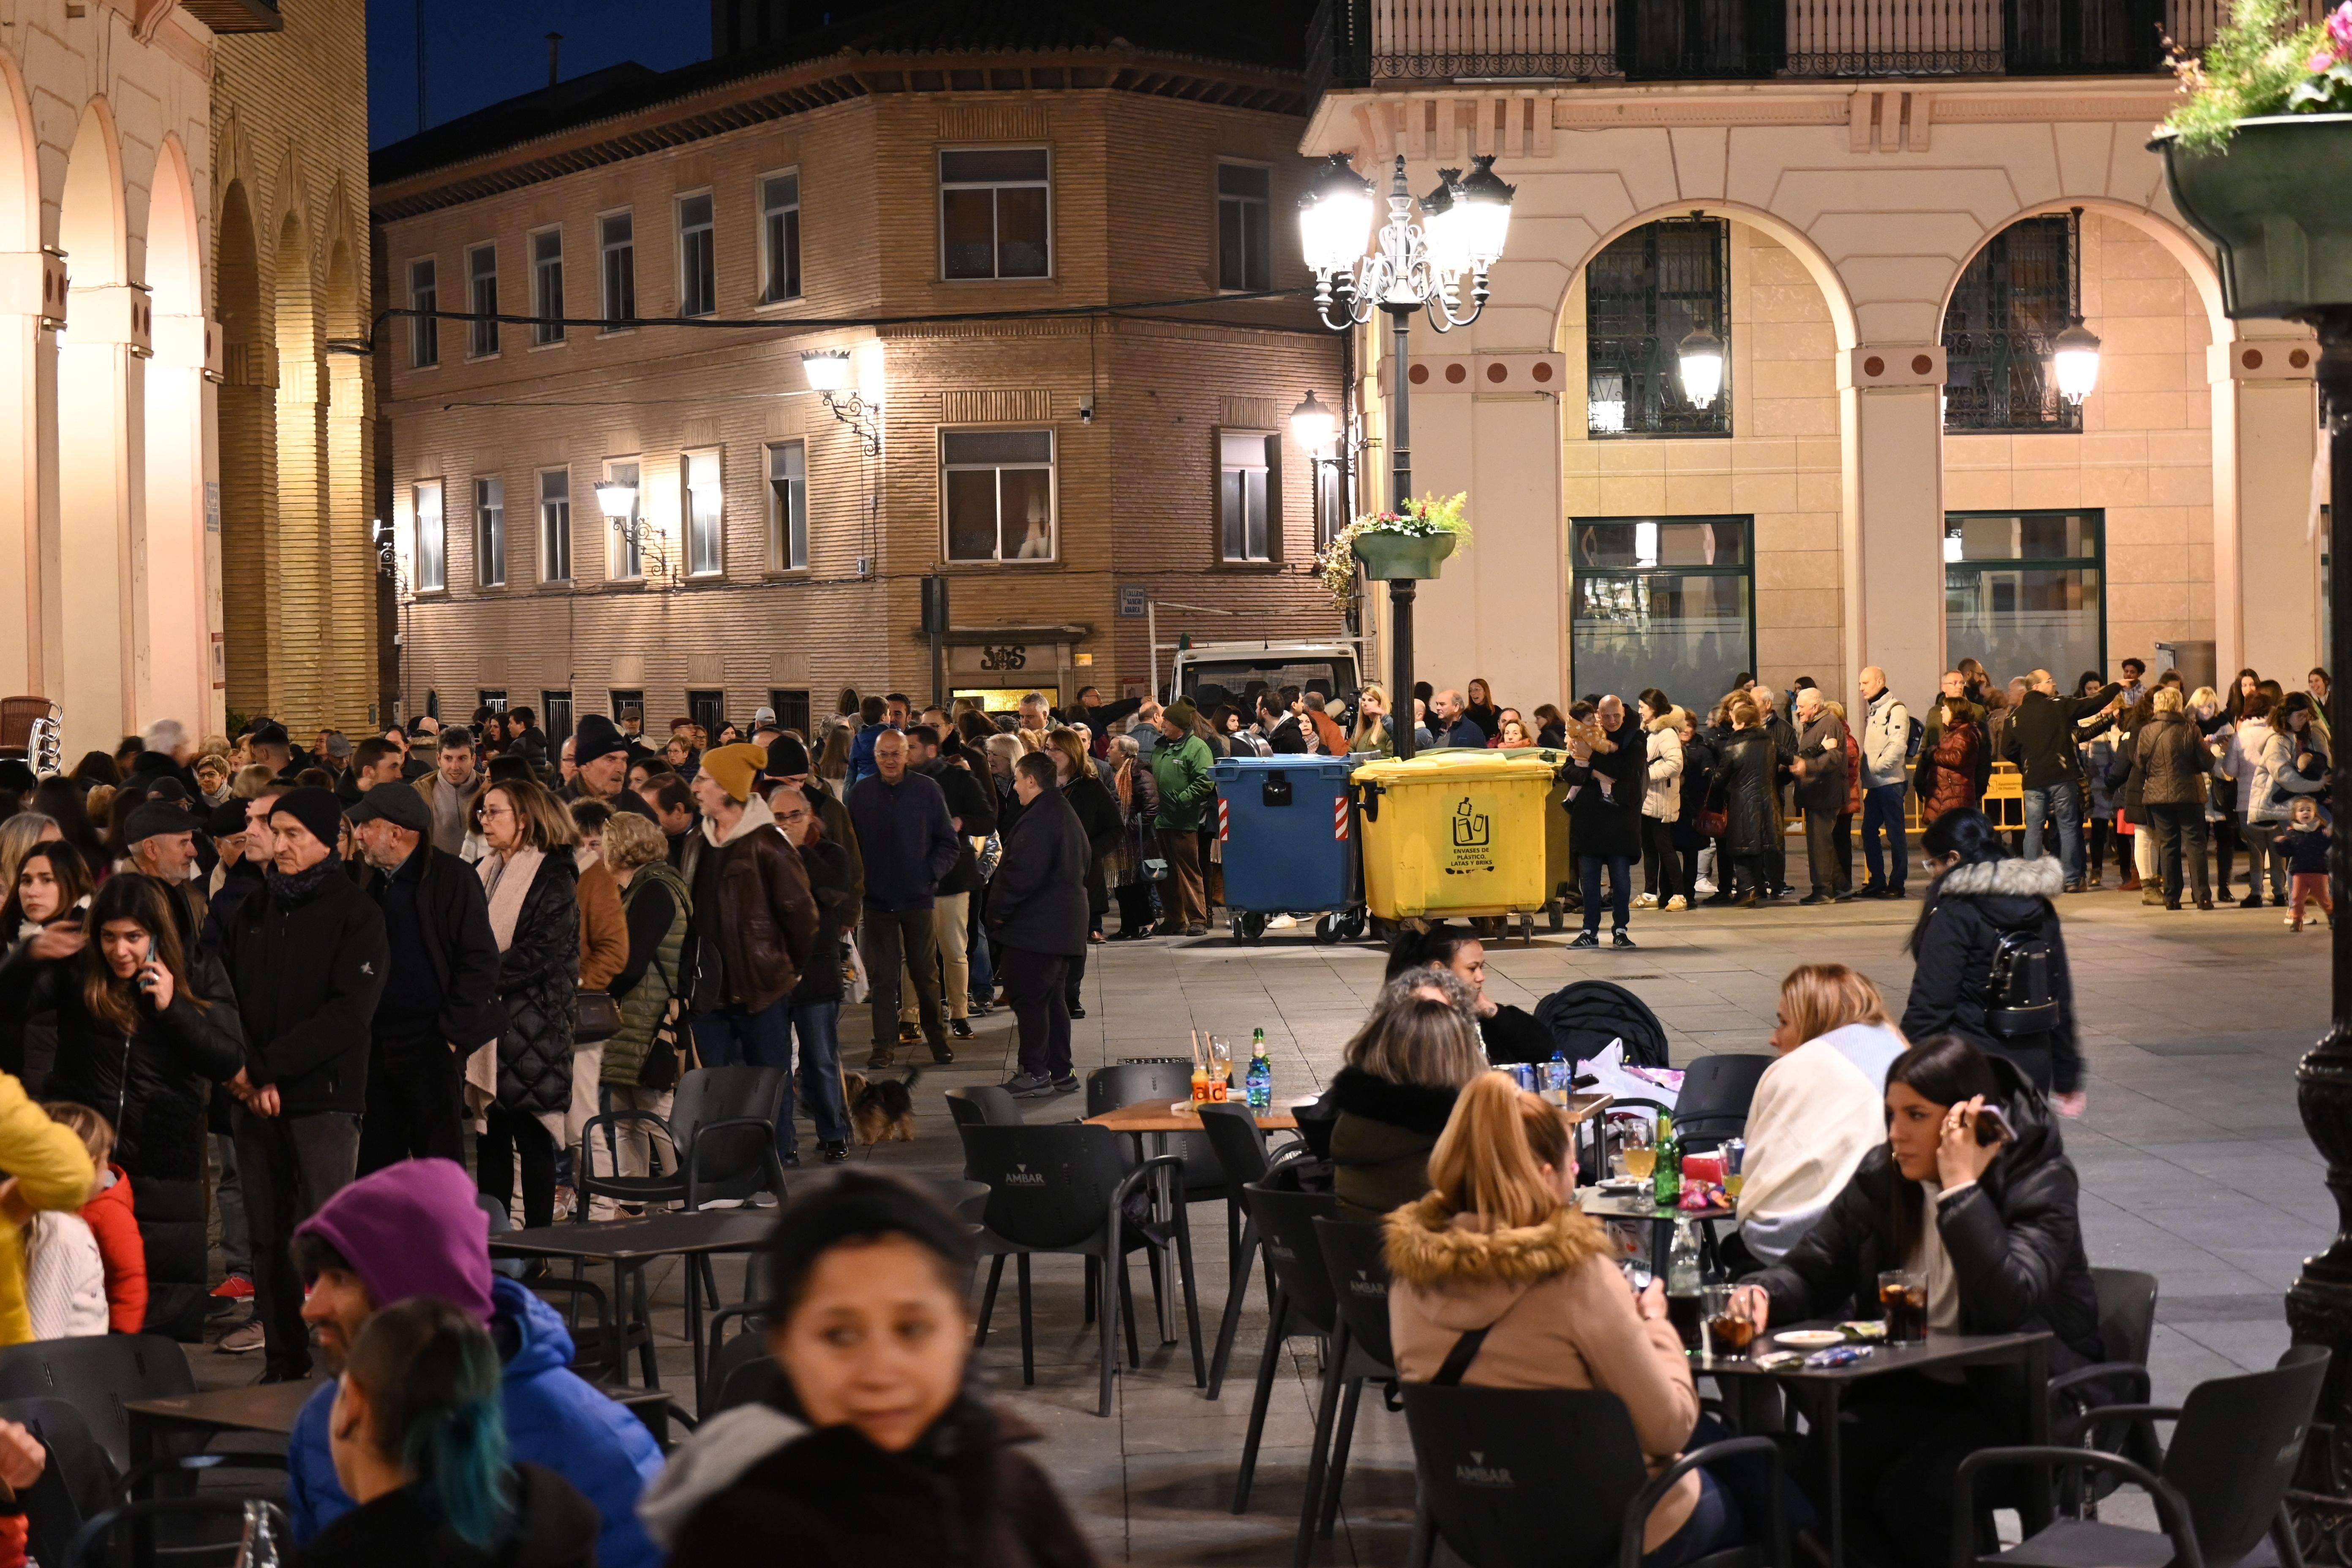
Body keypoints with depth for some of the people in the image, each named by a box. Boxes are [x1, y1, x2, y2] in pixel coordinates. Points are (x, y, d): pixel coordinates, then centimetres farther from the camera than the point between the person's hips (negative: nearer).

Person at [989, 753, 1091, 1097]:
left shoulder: (1038, 819, -19)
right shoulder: (1067, 813, 15)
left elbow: (1024, 872, -25)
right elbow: (1085, 860, 25)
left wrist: (1000, 910, -13)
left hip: (1035, 925, -10)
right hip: (1063, 923, 10)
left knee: (1028, 998, -4)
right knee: (1053, 998, 15)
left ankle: (1035, 1073, -3)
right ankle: (1060, 1072, 18)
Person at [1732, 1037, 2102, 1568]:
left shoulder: (2041, 1180, -13)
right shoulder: (1881, 1177, 3)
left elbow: (2007, 1306, -28)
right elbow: (1810, 1272, 10)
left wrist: (1960, 1187, -28)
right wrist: (1761, 1295, -13)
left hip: (2027, 1400, -5)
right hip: (1914, 1389, 5)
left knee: (1913, 1492, -28)